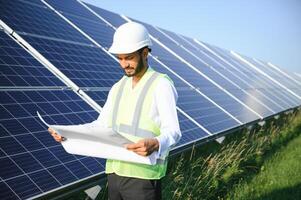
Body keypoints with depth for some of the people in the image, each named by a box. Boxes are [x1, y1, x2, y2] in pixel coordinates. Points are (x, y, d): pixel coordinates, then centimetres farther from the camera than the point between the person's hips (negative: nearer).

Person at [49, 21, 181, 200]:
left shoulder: (161, 85, -7)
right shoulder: (118, 88, 14)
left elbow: (173, 131, -14)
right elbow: (102, 124, 14)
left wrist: (155, 144, -35)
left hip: (143, 176, -6)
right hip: (115, 172, 6)